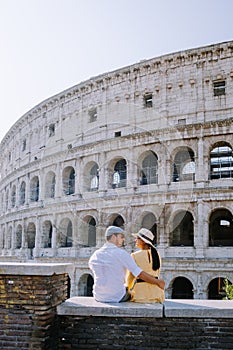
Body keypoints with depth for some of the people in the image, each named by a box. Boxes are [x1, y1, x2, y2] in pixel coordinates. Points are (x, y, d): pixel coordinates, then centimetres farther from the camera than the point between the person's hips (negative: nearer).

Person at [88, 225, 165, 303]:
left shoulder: (95, 256, 0)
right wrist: (158, 282, -2)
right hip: (117, 298, -4)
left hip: (98, 297, 4)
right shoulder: (122, 254, -14)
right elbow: (141, 274, -15)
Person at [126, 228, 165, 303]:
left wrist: (129, 288, 15)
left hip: (141, 292, -5)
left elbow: (130, 276, -2)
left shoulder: (135, 256, -10)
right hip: (156, 291, 5)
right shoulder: (156, 254, 5)